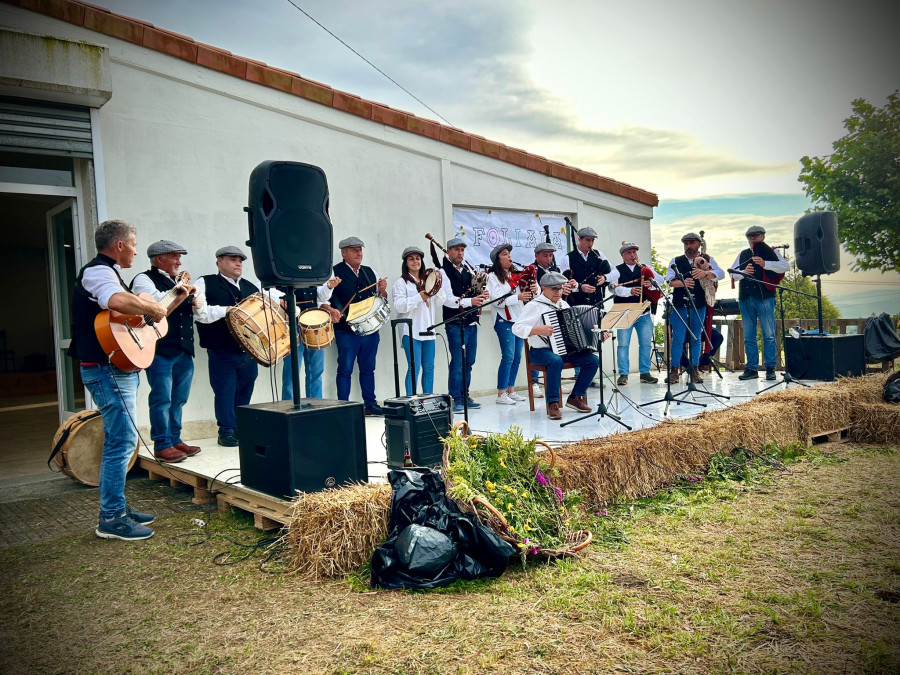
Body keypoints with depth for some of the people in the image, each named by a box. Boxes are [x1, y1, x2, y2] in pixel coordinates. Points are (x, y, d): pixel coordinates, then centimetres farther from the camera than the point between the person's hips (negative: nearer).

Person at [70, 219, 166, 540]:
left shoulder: (106, 271, 20)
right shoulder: (98, 270, -14)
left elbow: (123, 315, 27)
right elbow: (119, 301, -37)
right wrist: (152, 308, -20)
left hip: (118, 367, 11)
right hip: (107, 369, -11)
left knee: (118, 441, 15)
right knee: (122, 441, -9)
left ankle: (118, 508, 24)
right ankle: (111, 519, -3)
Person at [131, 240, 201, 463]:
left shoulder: (177, 283, 23)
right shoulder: (144, 280, -1)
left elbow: (200, 315, 28)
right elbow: (155, 302, -22)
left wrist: (194, 301, 7)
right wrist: (180, 294, -12)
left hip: (183, 350, 8)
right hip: (160, 350, -8)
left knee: (178, 399, 11)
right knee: (162, 399, -5)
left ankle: (175, 440, 19)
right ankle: (162, 445, 1)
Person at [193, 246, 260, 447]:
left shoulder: (252, 287, 19)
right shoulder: (206, 283, 4)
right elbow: (200, 312, -11)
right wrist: (226, 310, -16)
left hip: (249, 351, 4)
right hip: (221, 352, -4)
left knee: (245, 393, 10)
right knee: (225, 392, -1)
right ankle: (227, 431, 10)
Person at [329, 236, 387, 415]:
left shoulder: (370, 272, 15)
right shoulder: (334, 272, -1)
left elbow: (382, 299, 18)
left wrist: (382, 290, -3)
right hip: (347, 331, -5)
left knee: (368, 368, 12)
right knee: (345, 369, -1)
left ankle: (370, 404, 19)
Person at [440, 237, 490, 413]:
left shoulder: (467, 272, 17)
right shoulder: (444, 272, -5)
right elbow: (447, 299, -17)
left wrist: (481, 296, -4)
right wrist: (470, 301, -29)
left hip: (471, 322, 7)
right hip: (455, 324, -7)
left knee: (469, 362, 11)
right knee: (457, 363, -6)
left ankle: (465, 396, 21)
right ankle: (456, 399, 1)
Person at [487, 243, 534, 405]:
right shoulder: (493, 277, -4)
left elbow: (523, 296, 21)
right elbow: (498, 300, -14)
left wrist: (531, 292, 0)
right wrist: (518, 297, -23)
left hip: (519, 318, 7)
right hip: (504, 320, -7)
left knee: (517, 356, 7)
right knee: (508, 357, -11)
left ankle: (511, 390, 15)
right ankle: (501, 395, -7)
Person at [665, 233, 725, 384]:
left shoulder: (707, 260, 9)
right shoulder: (676, 261, 10)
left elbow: (721, 273, -7)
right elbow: (669, 280, -4)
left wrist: (705, 273, -27)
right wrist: (683, 283, -25)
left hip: (699, 305, 1)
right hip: (680, 305, -1)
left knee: (696, 338, 8)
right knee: (678, 339, -3)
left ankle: (695, 370, 16)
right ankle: (674, 370, 4)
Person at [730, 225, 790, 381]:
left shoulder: (771, 252, 7)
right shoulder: (742, 255, 19)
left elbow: (785, 266, -8)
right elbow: (732, 274, 11)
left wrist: (765, 264, -20)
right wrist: (743, 272, -10)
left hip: (765, 297, -4)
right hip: (745, 298, 4)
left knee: (769, 335, -4)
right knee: (748, 337, 6)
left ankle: (770, 368, 2)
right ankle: (752, 369, 11)